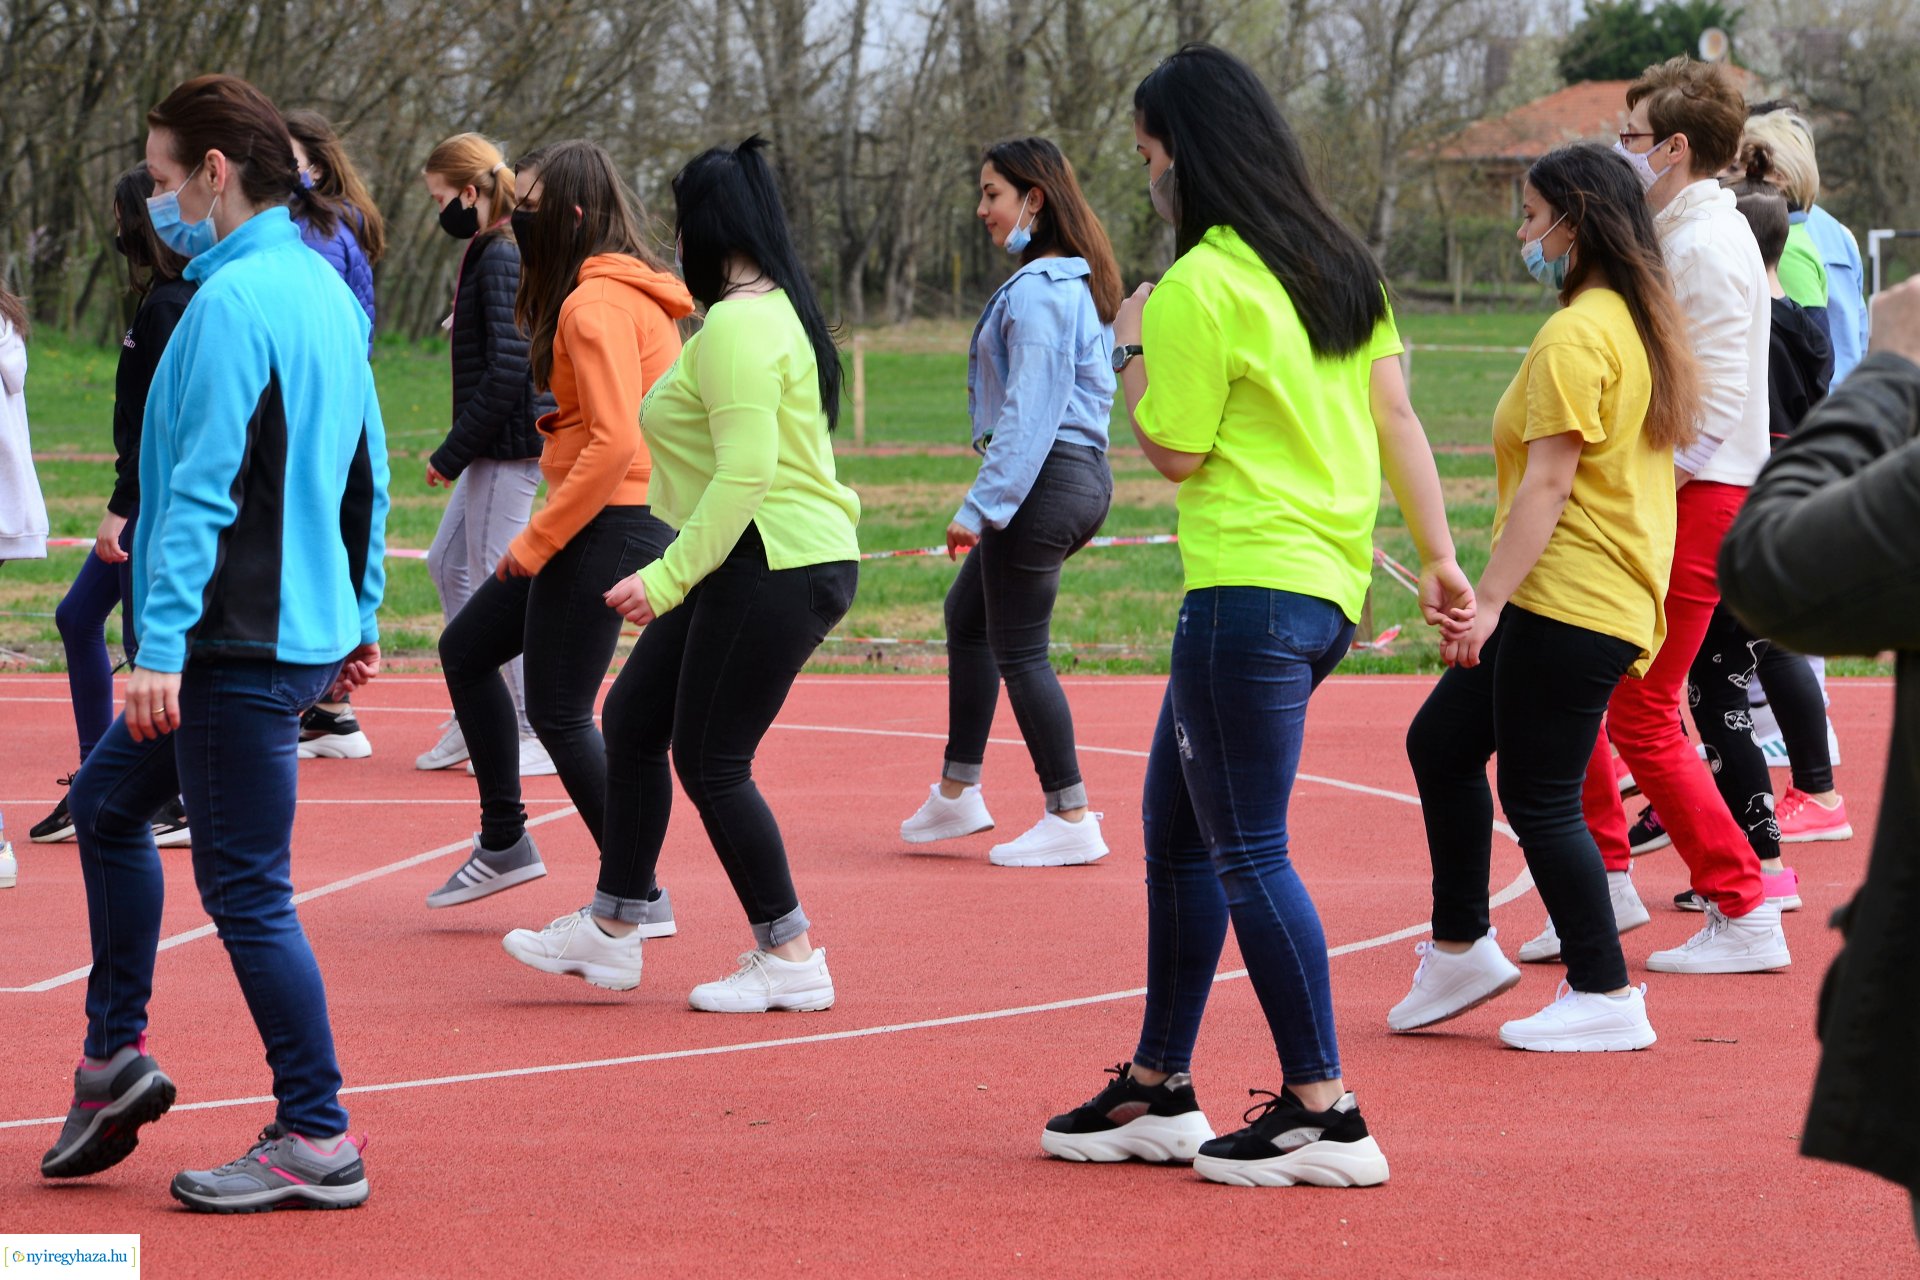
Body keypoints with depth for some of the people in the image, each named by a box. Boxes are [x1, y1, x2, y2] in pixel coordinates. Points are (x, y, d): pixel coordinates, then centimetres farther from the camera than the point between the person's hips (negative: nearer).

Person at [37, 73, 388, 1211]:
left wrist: (161, 647, -22)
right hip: (311, 631, 10)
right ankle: (116, 1058, 26)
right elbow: (367, 470, 18)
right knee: (108, 803, 22)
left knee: (248, 891, -3)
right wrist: (362, 619, 25)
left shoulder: (234, 300, -17)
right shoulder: (326, 291, 12)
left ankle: (317, 1141, 4)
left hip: (243, 648, -10)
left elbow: (203, 487, -22)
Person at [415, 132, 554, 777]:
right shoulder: (490, 252, 13)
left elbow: (507, 368, -22)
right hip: (497, 448, 11)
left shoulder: (501, 258, -17)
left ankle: (535, 736, 0)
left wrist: (452, 454, -18)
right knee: (449, 564, 18)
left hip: (508, 443, -11)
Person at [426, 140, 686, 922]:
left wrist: (536, 541, -18)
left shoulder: (596, 303, -18)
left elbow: (615, 440, -25)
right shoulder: (631, 293, 13)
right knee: (466, 649, 18)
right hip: (607, 523, 10)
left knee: (558, 711, -2)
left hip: (606, 524, -10)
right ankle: (504, 841, 27)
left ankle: (640, 899, 5)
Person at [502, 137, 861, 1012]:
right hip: (748, 572, 11)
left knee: (710, 762, -3)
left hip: (774, 571, -11)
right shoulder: (772, 310, 15)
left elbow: (745, 473, -26)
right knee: (634, 719, 14)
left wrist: (667, 577, -25)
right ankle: (610, 929, 21)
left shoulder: (737, 326, -18)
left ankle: (790, 957, 6)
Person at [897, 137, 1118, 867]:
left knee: (1019, 651, -2)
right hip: (1083, 476, 11)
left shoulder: (1037, 291, -18)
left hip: (1041, 481, -11)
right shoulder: (1080, 282, 12)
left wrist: (982, 505, -22)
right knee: (967, 614, 21)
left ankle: (1070, 819, 4)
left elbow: (1029, 410, -23)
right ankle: (957, 793, 26)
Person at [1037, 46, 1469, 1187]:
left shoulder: (1200, 287, -13)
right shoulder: (1338, 262, 12)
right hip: (1328, 584, 9)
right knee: (1177, 832, 17)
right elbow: (1396, 417, 11)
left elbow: (1177, 452, -10)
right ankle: (1159, 1092, 23)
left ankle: (1324, 1113, -6)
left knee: (1248, 855, -5)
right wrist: (1440, 555, 13)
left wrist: (1135, 351, 4)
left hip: (1250, 593, -9)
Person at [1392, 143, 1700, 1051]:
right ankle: (1460, 950, 20)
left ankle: (1605, 997, 4)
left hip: (1568, 602, -10)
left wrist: (1489, 598, -20)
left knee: (1539, 797, -3)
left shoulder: (1576, 336, -16)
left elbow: (1549, 481, -20)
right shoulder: (1641, 324, 14)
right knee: (1441, 742, 16)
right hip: (1621, 595, 10)